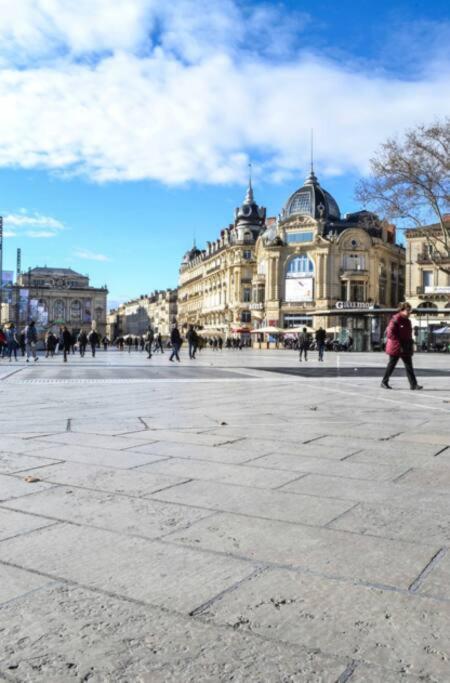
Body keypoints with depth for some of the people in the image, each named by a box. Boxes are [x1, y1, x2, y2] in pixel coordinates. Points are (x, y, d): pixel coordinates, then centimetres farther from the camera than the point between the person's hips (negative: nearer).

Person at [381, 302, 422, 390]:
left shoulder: (407, 321, 11)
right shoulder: (395, 319, -13)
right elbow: (390, 333, -19)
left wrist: (410, 343, 11)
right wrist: (399, 342, -20)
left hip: (406, 348, 7)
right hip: (395, 347, -7)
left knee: (409, 366, 1)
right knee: (391, 364, 5)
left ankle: (414, 385, 1)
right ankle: (384, 382, 19)